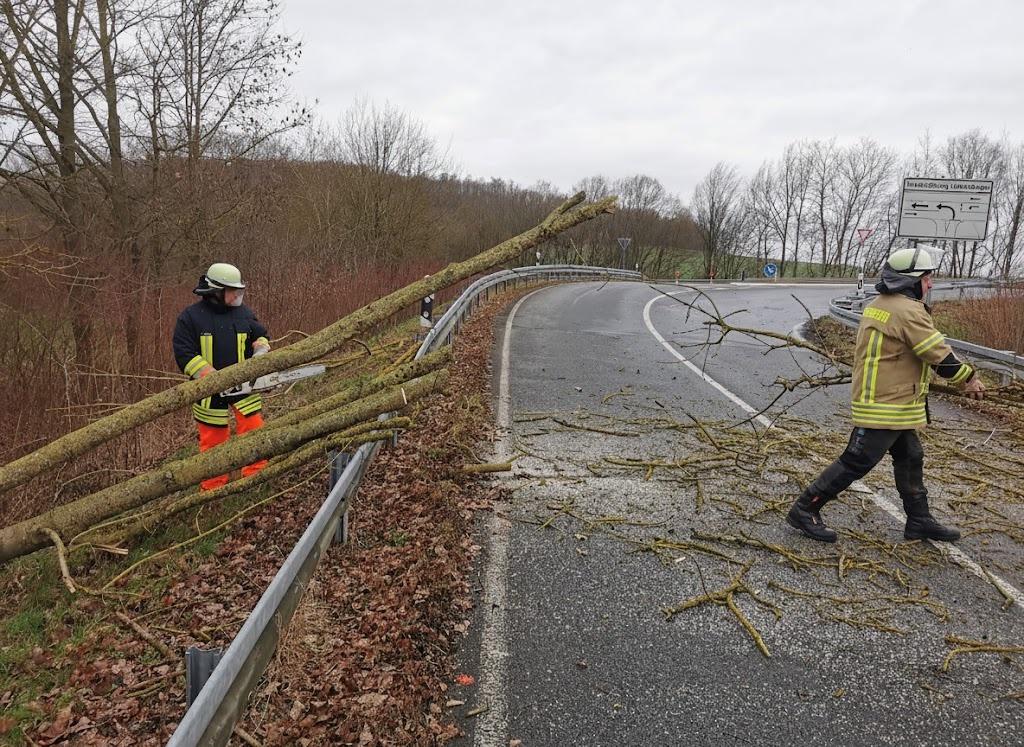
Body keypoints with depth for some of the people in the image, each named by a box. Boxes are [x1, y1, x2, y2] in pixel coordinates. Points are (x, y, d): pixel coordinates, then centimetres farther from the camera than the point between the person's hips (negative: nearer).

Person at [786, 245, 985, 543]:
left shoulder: (881, 305, 12)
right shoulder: (908, 311, -19)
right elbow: (939, 354, -16)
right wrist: (969, 378, -1)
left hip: (895, 404, 10)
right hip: (885, 407, -10)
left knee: (910, 459, 17)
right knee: (857, 462, -4)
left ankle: (919, 521, 29)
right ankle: (805, 510, 2)